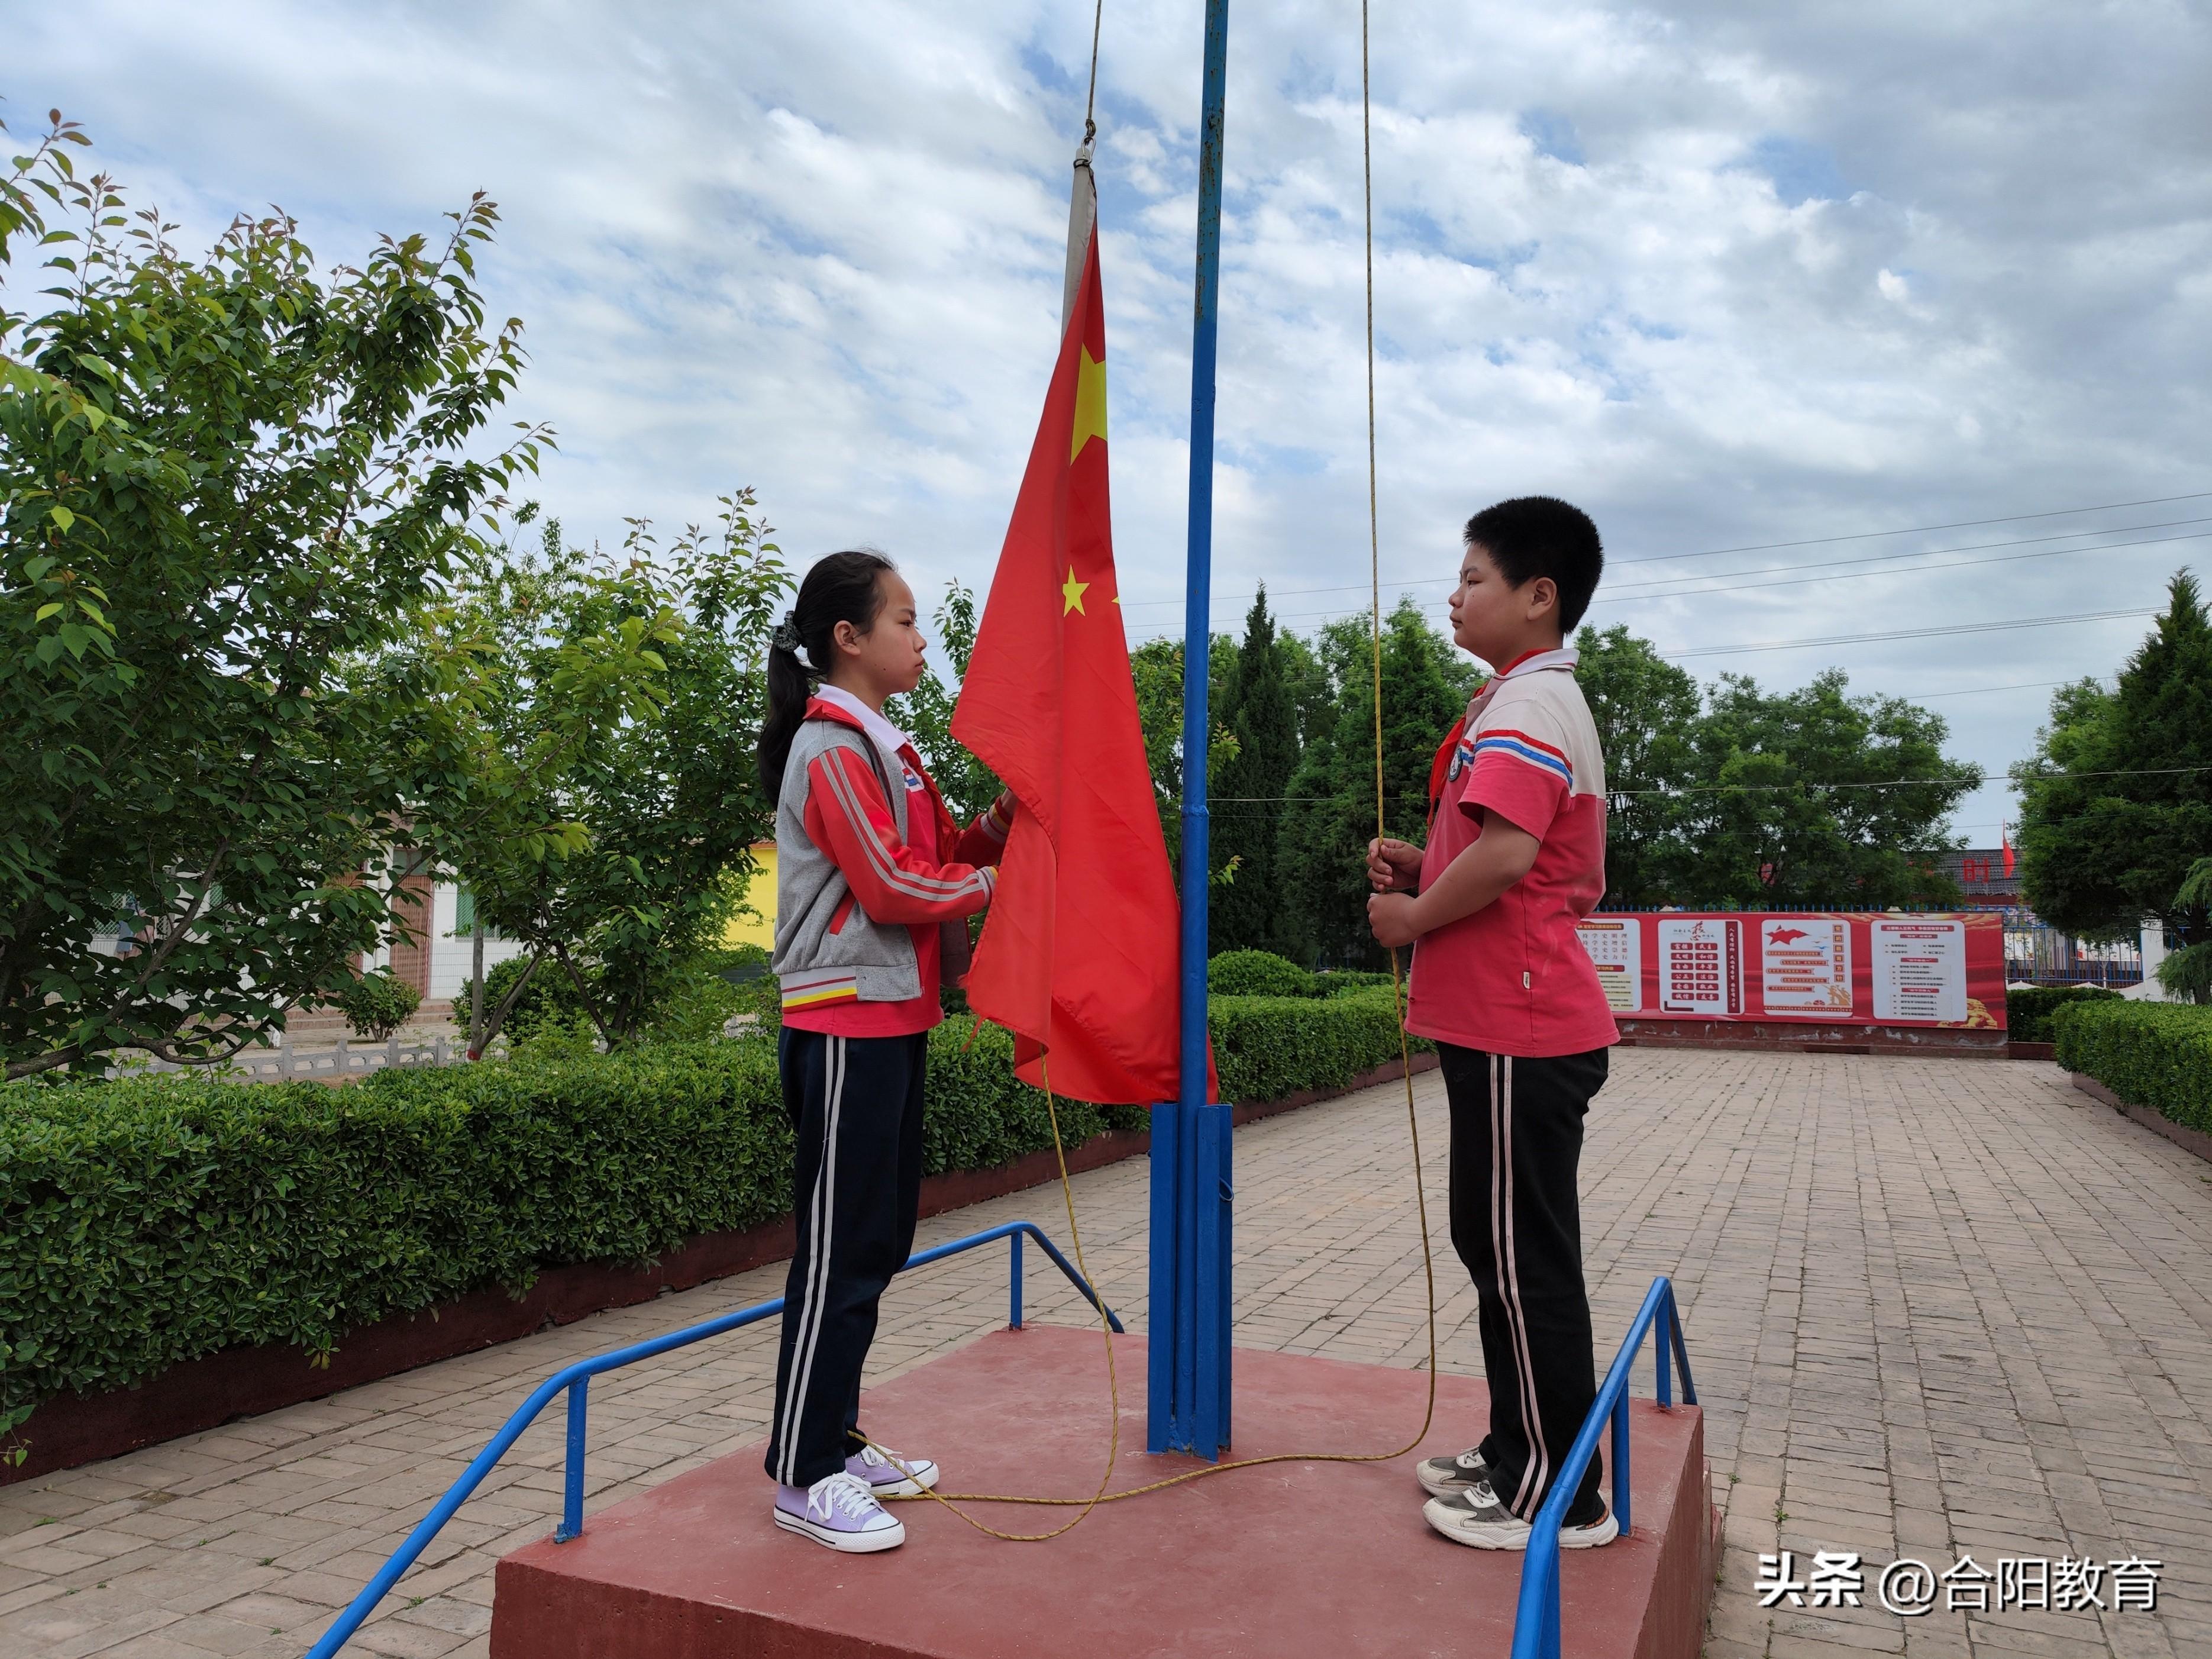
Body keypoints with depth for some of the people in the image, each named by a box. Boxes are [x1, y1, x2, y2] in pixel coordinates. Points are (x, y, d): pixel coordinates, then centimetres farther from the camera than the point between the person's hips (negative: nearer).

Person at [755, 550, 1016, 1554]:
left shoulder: (881, 747, 17)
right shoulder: (832, 750, -13)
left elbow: (946, 854, 14)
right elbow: (894, 887, -18)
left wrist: (1009, 815, 1)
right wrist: (992, 883, -5)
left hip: (889, 1024, 10)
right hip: (846, 1028, -10)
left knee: (878, 1240, 15)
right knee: (840, 1247, -4)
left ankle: (837, 1442, 27)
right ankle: (804, 1478, 8)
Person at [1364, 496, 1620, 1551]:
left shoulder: (1528, 703, -15)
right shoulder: (1542, 699, 20)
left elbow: (1506, 852, -30)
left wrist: (1413, 917, -14)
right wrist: (1420, 865, 11)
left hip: (1519, 1034, -11)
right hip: (1506, 1022, 11)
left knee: (1524, 1261, 0)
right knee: (1495, 1245, 18)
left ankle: (1557, 1498, 13)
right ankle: (1515, 1453, 31)